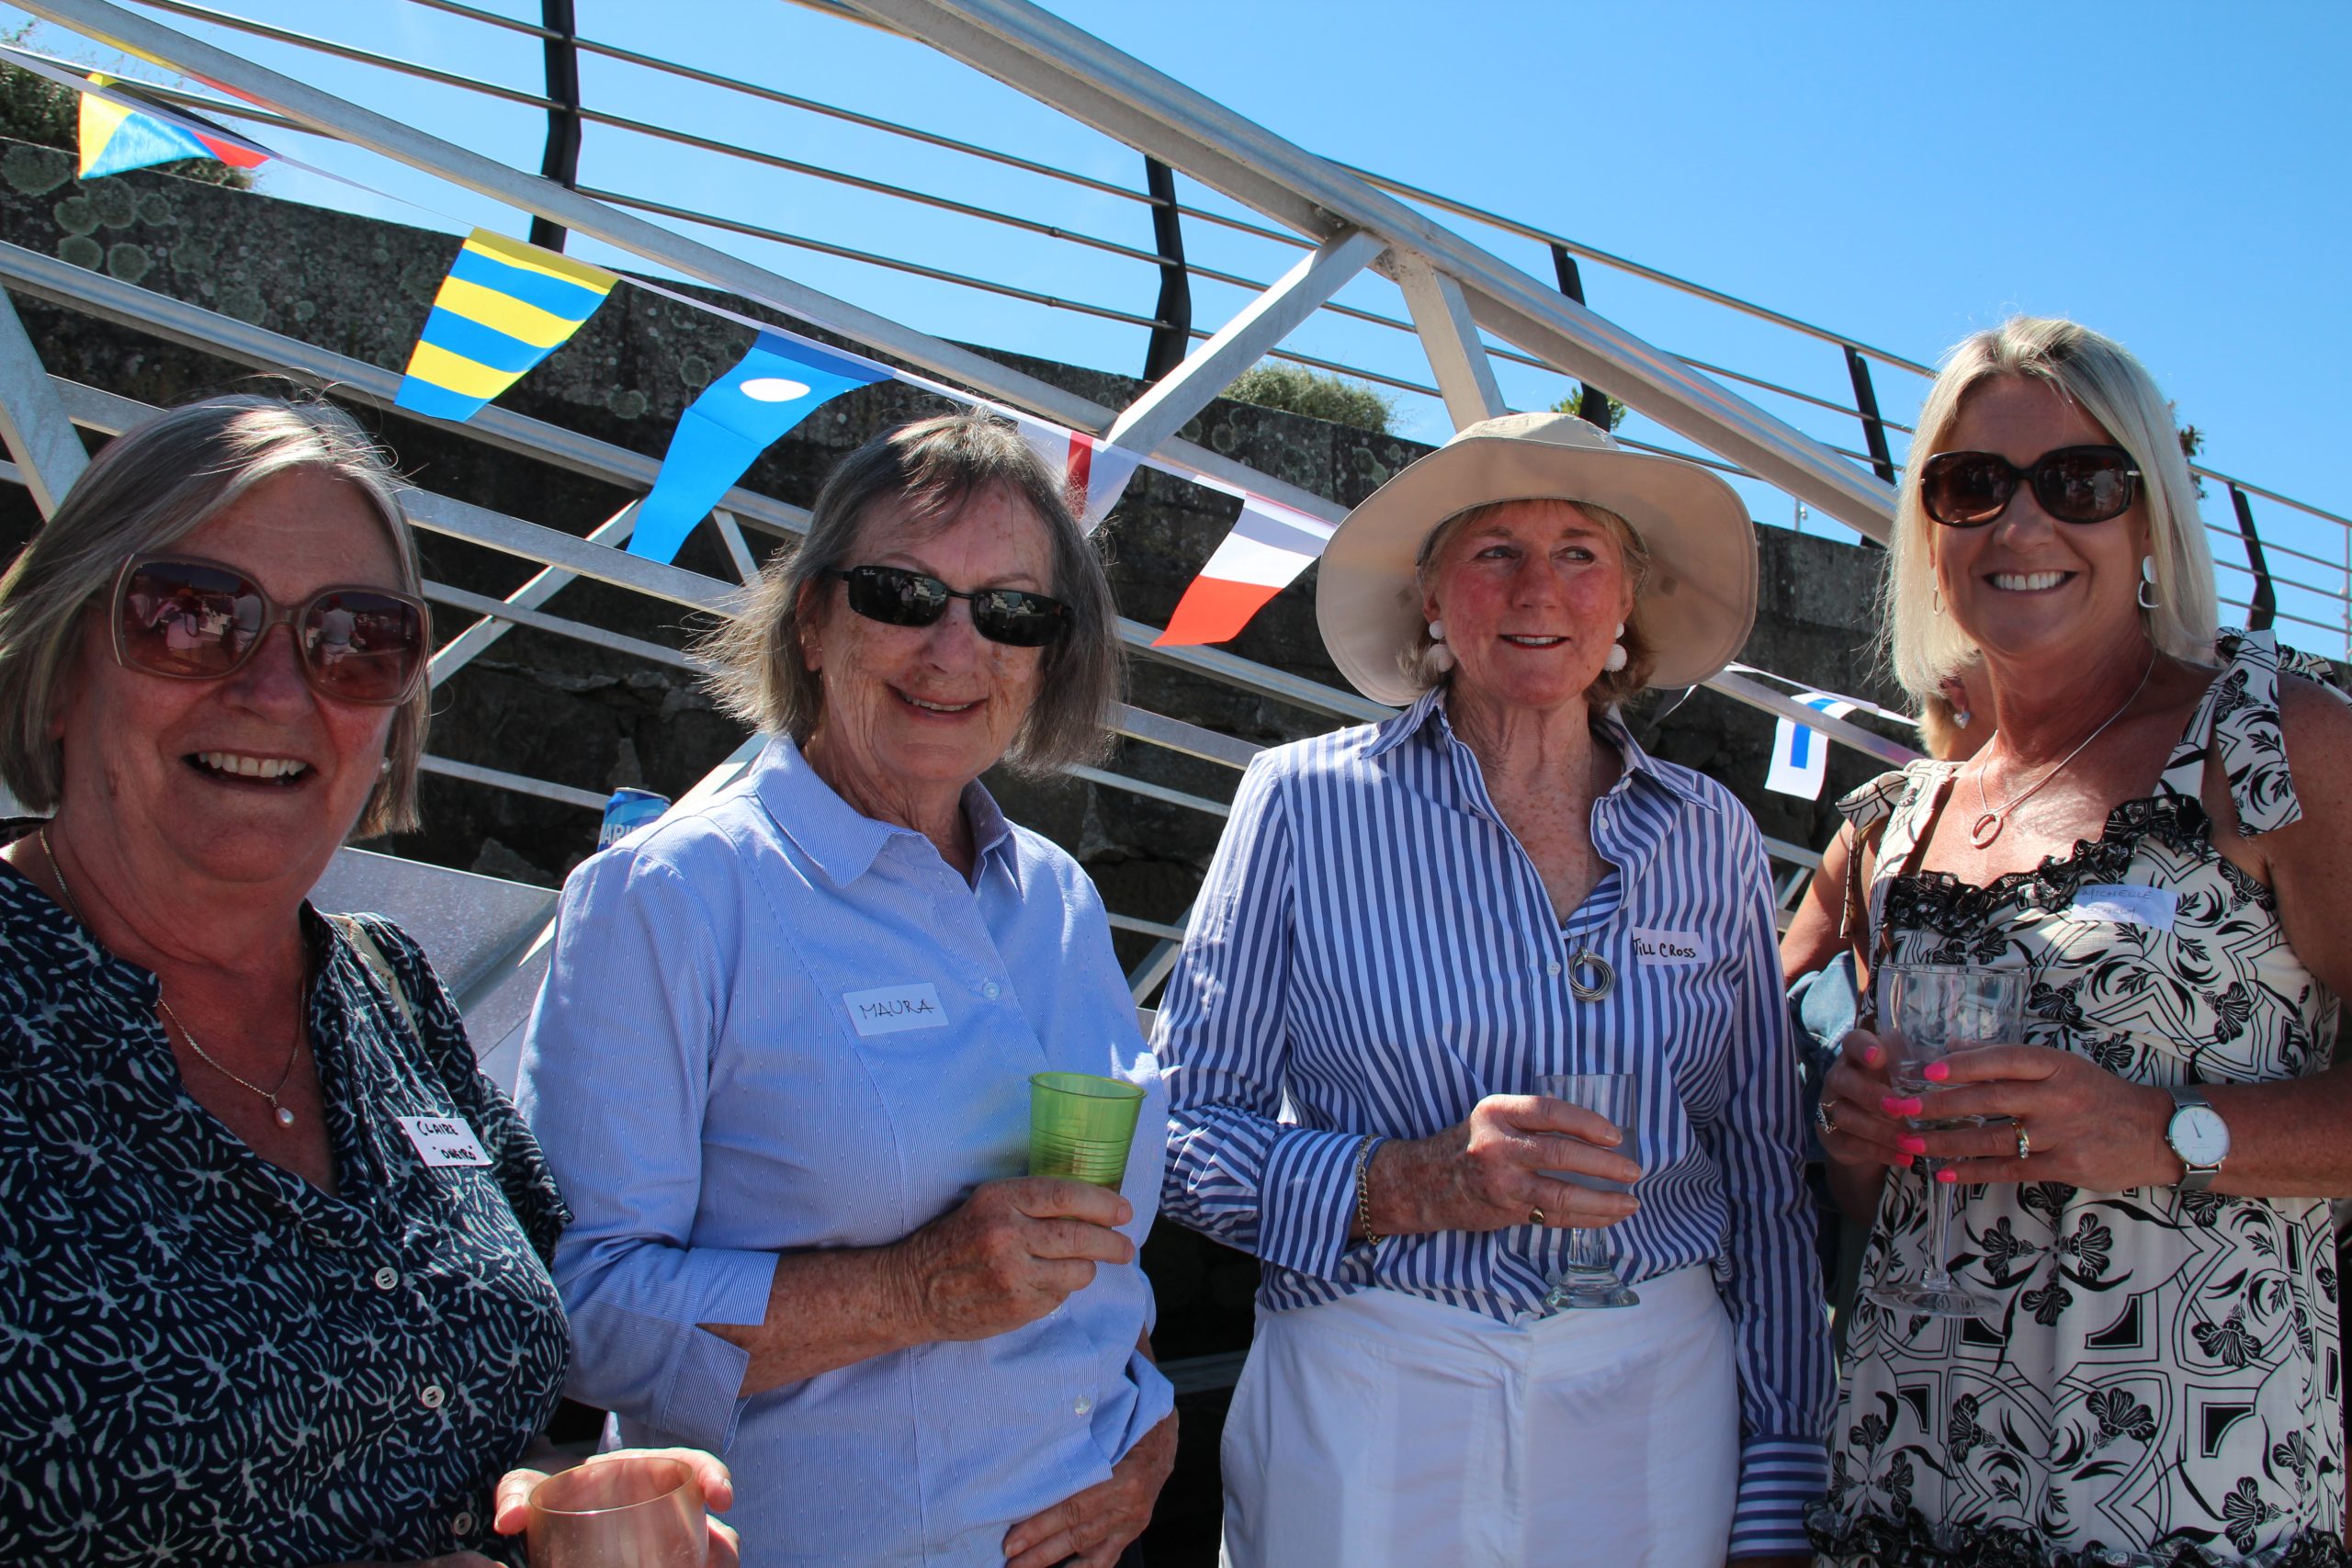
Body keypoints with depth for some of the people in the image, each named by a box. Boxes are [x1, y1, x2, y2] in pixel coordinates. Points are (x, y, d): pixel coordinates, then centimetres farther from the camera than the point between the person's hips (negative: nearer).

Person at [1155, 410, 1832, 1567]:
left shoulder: (1709, 835, 3)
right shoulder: (1305, 803, -6)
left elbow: (1763, 1171, 7)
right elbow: (1185, 1131, -6)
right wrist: (1414, 1184, -22)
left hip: (1658, 1407, 3)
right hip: (1368, 1411, -2)